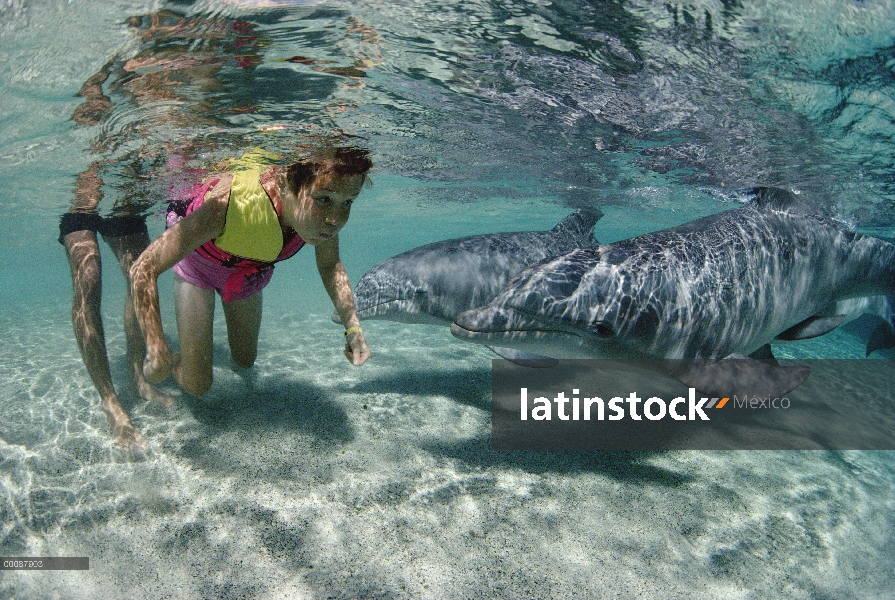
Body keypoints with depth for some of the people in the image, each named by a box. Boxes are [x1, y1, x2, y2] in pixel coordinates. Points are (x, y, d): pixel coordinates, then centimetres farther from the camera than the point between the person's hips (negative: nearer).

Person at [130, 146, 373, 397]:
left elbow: (330, 265, -8)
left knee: (245, 360, 23)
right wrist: (157, 352, -38)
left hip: (251, 269, 4)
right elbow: (143, 269, -39)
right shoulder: (231, 204, -47)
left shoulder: (324, 215, -31)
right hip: (198, 263, -4)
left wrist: (353, 327, -17)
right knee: (196, 384, -1)